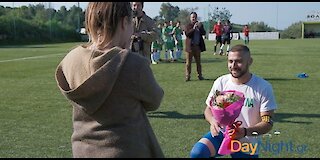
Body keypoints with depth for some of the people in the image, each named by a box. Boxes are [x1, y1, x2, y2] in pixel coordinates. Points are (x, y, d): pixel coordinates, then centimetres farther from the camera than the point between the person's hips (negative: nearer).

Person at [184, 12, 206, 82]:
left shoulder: (200, 25, 12)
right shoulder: (188, 26, 1)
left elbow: (204, 33, 0)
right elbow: (187, 34, -15)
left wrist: (200, 27, -15)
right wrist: (193, 28, -21)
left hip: (197, 46, 4)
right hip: (190, 46, -4)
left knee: (198, 62, 10)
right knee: (188, 62, -1)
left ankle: (200, 75, 17)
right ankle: (187, 76, 3)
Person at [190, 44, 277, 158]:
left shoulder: (263, 87, -14)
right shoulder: (220, 82, -6)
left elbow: (268, 123, -14)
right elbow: (208, 109, 5)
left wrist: (246, 132, -34)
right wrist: (213, 121, -20)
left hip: (247, 143, -1)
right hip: (222, 133, 1)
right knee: (197, 153, -25)